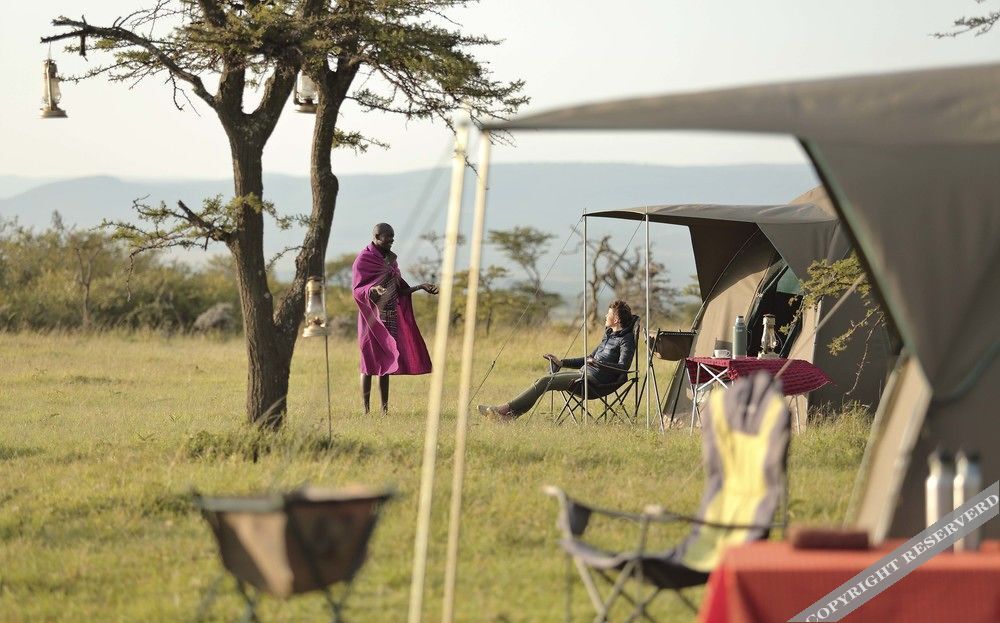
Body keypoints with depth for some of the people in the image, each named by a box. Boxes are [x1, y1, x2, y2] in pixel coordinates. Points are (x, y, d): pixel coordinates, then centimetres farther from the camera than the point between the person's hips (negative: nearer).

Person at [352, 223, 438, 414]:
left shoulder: (389, 259, 15)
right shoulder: (363, 260, -7)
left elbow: (400, 290, 17)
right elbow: (358, 290, -14)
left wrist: (421, 287, 7)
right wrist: (373, 290, -33)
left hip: (390, 318, 7)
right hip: (373, 318, -7)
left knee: (386, 362, 7)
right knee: (370, 362, -7)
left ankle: (385, 408, 9)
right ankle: (366, 410, -6)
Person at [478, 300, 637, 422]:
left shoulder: (626, 340, -9)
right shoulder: (610, 335, 22)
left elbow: (623, 367, -23)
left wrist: (598, 364, -36)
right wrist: (561, 363, 23)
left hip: (594, 379, -10)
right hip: (584, 373, 10)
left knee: (544, 382, -17)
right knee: (543, 380, -3)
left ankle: (505, 410, -17)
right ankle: (510, 415, -13)